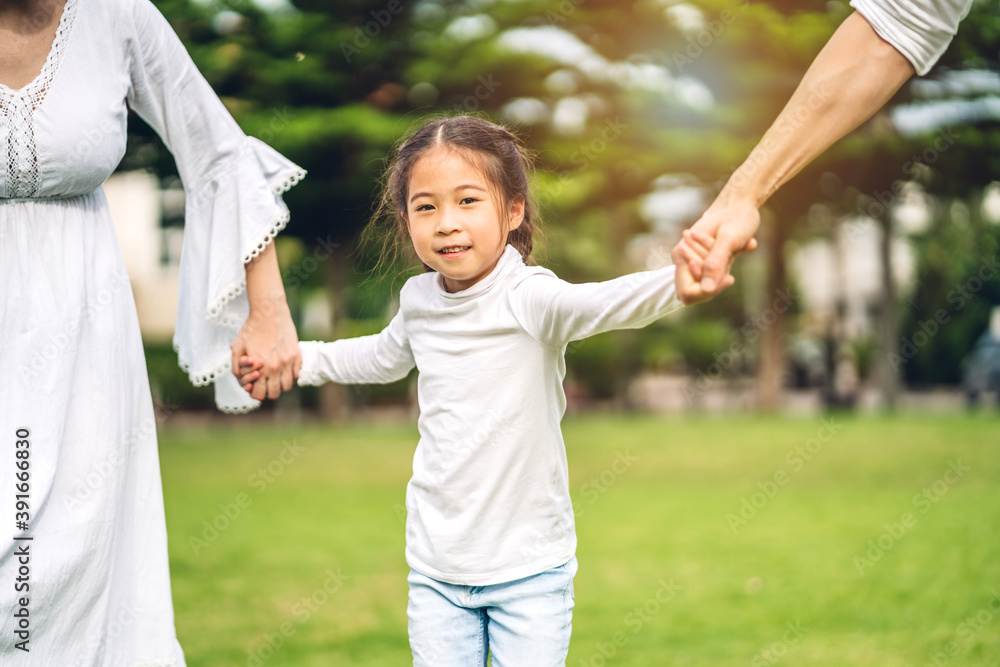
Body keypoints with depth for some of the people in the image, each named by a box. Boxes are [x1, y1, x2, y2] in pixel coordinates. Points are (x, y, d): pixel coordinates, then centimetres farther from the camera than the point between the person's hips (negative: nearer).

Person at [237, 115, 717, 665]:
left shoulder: (528, 297, -18)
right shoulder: (419, 299, 1)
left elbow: (606, 304, -40)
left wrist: (680, 283, -60)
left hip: (531, 568, -4)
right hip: (437, 568, 4)